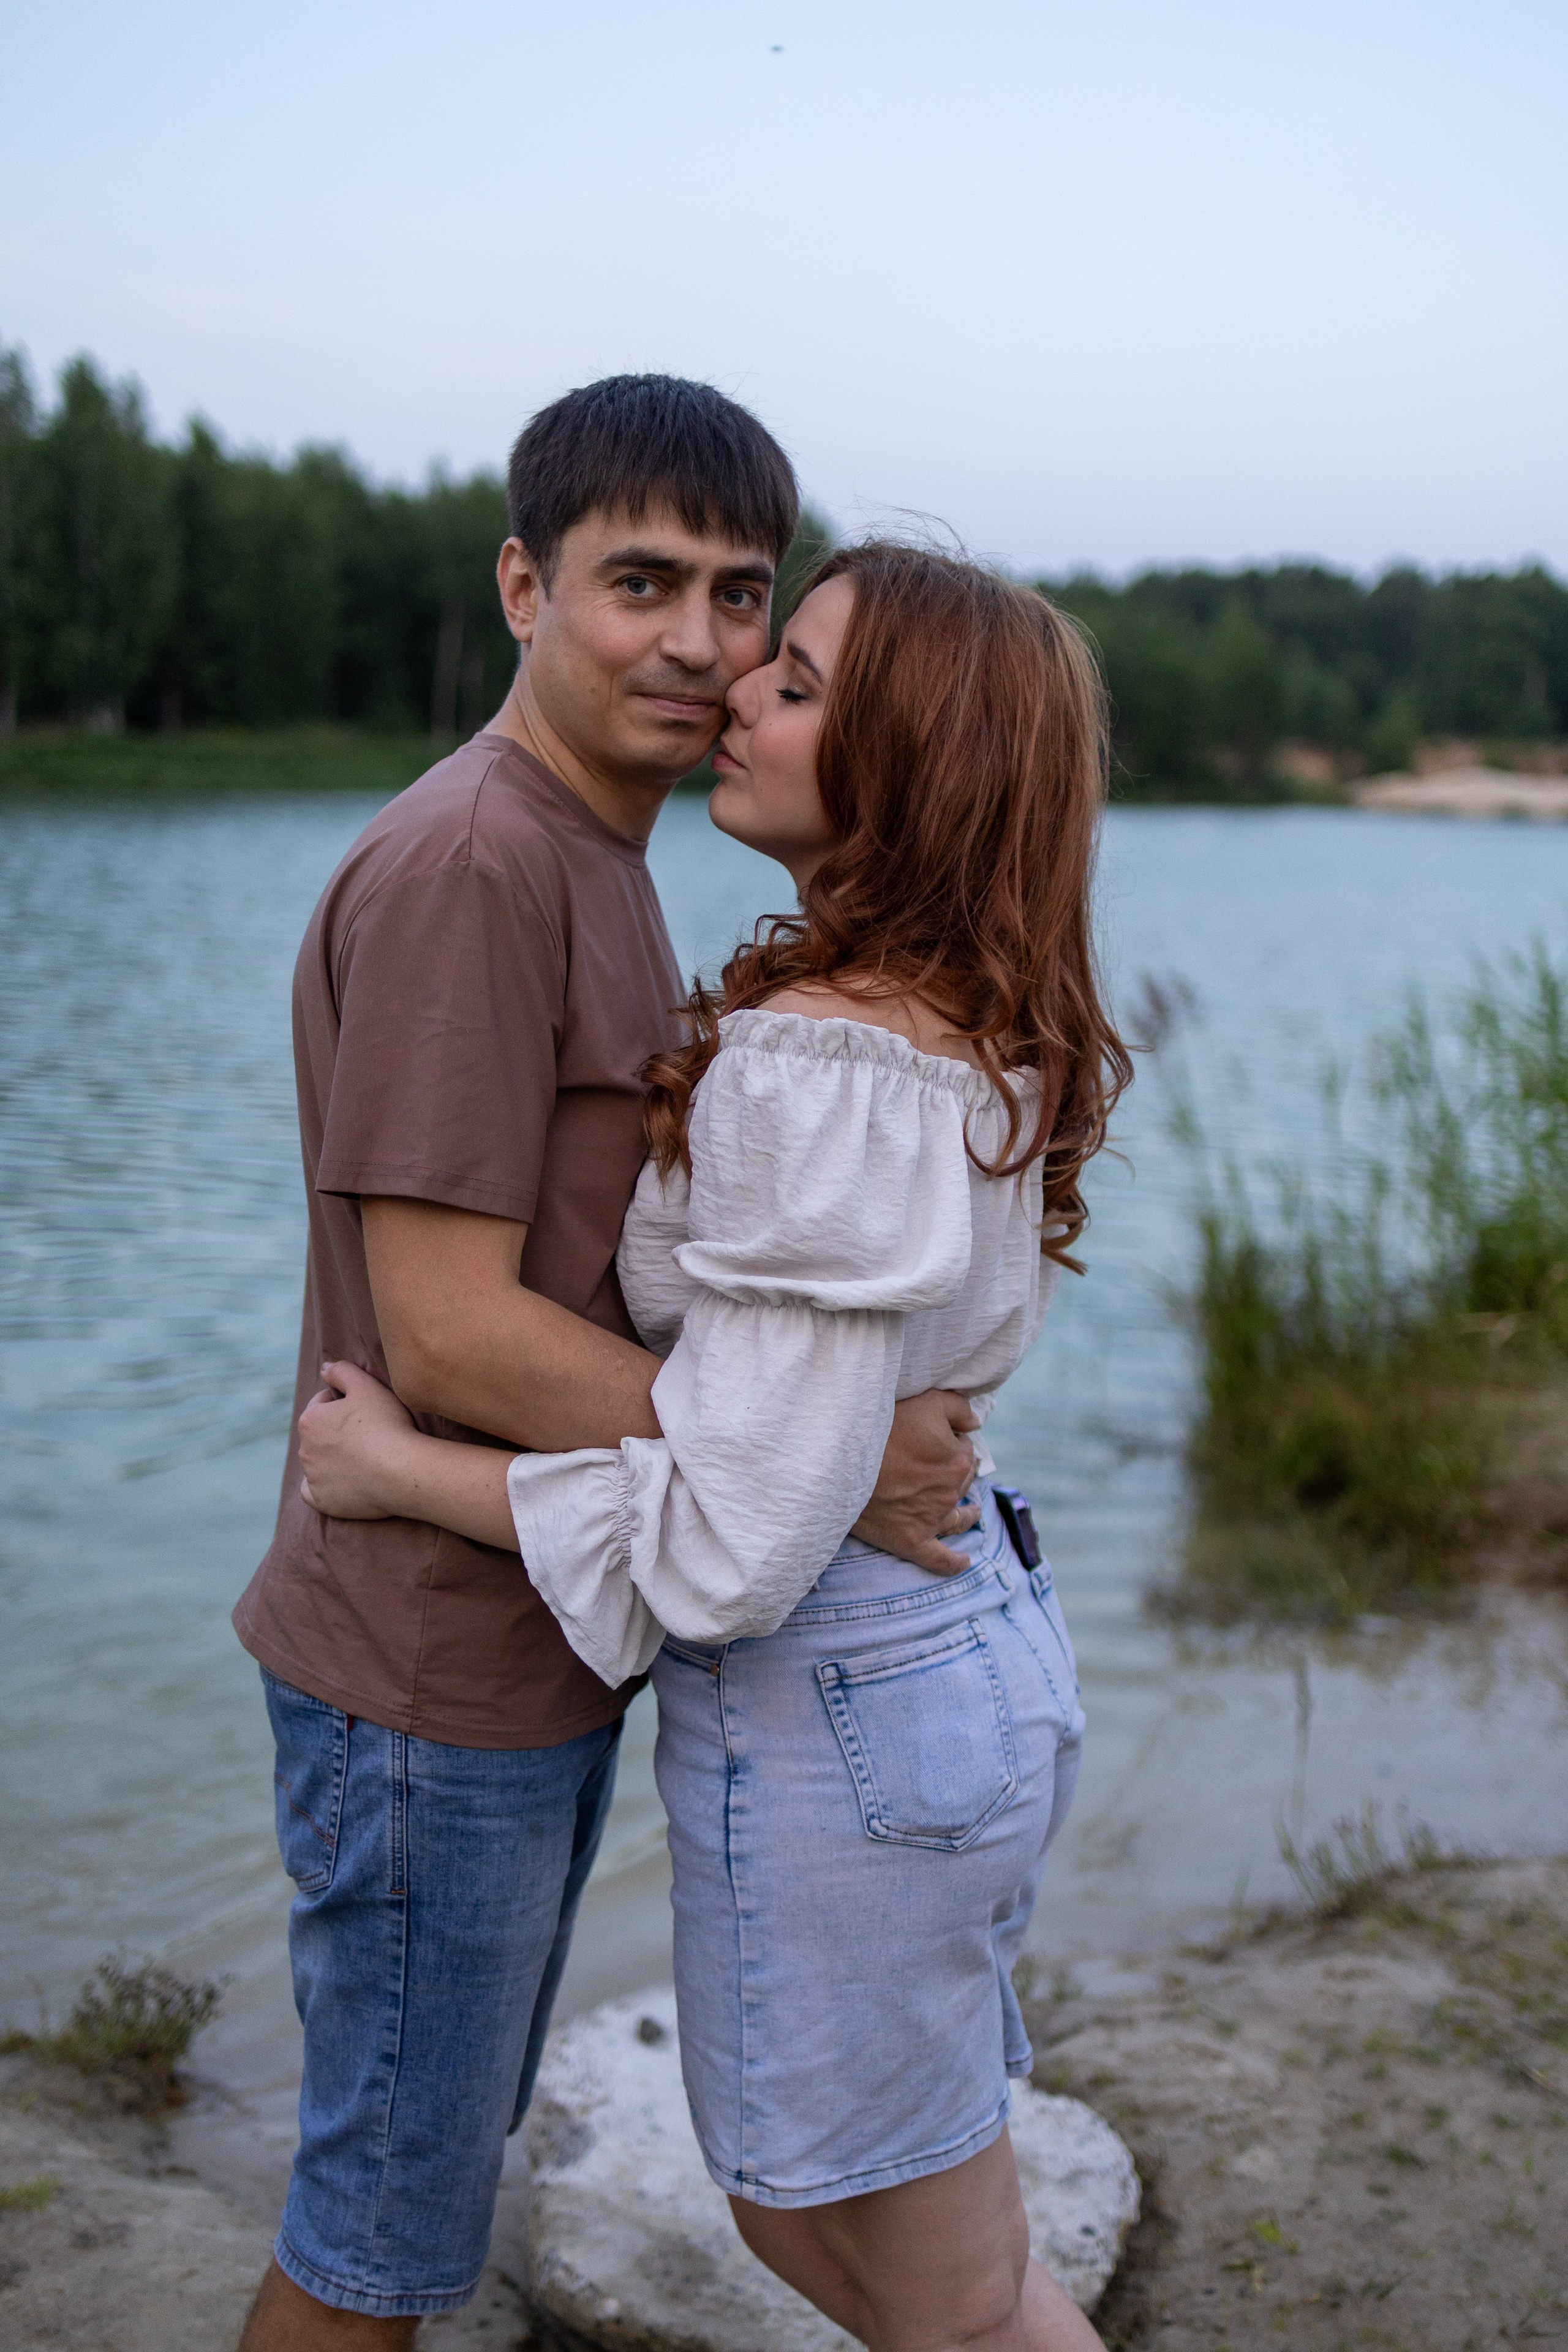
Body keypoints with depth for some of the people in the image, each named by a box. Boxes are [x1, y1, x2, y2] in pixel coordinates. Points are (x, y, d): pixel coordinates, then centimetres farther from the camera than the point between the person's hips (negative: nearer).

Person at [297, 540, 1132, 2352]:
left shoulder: (819, 1077, -26)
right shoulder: (975, 1041, 2)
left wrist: (397, 1467, -14)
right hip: (978, 1656, 9)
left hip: (833, 1721, -9)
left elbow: (734, 1545, -27)